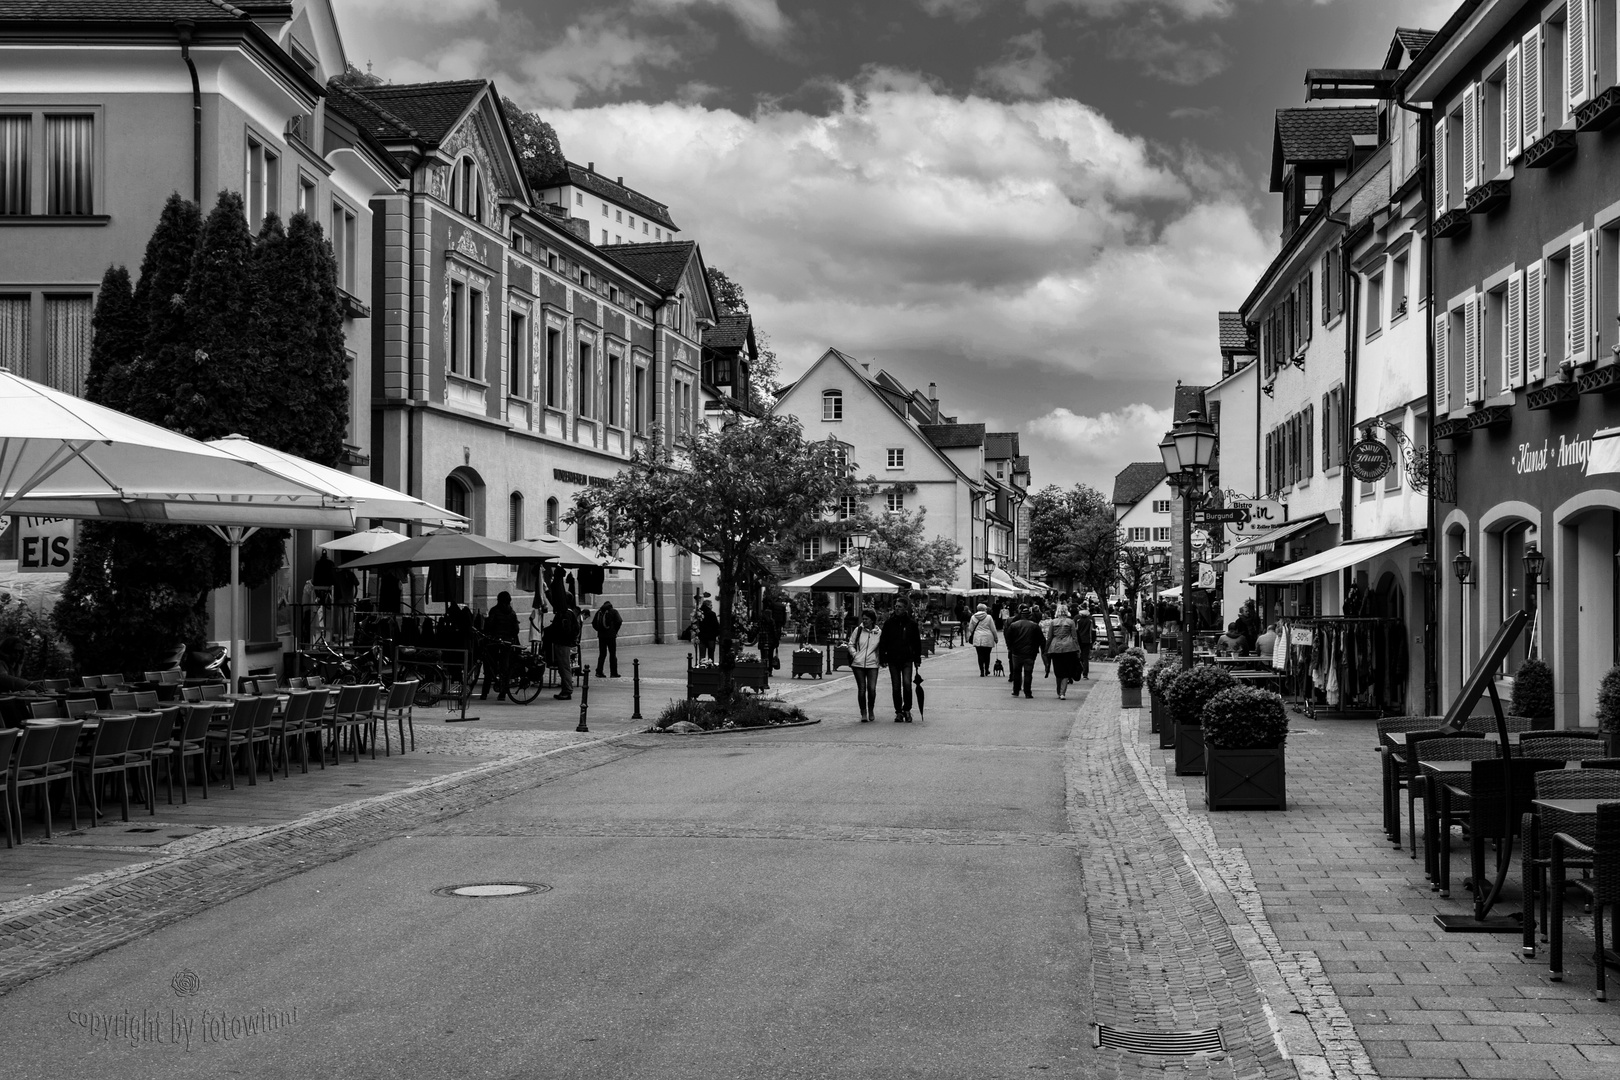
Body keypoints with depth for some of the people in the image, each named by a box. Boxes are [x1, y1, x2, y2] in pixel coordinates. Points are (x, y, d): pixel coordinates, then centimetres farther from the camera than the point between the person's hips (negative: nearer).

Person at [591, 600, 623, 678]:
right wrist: (615, 630, 2)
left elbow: (593, 623, 7)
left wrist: (600, 630, 13)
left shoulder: (599, 611, 8)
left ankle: (599, 672, 5)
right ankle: (613, 672, 3)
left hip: (601, 636, 3)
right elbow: (619, 621, -10)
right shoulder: (613, 611, -1)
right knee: (612, 654, 3)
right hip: (611, 635, -3)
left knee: (602, 654, 10)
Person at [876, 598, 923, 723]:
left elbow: (917, 642, 9)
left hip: (907, 659, -1)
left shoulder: (911, 623, 3)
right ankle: (898, 712, 15)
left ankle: (907, 709, 2)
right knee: (896, 687, 5)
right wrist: (882, 658, 0)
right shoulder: (889, 622, 3)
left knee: (907, 684, -15)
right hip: (893, 659, 1)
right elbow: (883, 642, 5)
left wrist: (917, 659, 6)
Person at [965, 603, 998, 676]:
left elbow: (970, 629, 9)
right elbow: (993, 629, 0)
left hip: (977, 639, 1)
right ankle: (986, 670, 19)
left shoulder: (973, 617, 3)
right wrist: (996, 638, 11)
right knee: (987, 655, 13)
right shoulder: (988, 617, -3)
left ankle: (982, 671, -3)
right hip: (988, 639, -1)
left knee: (980, 655, 2)